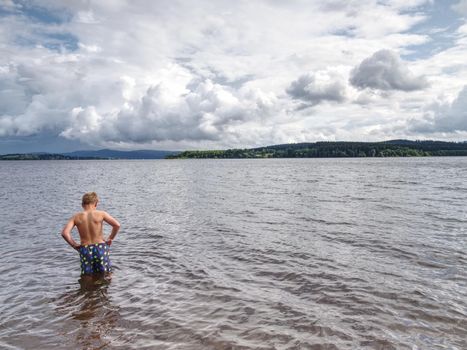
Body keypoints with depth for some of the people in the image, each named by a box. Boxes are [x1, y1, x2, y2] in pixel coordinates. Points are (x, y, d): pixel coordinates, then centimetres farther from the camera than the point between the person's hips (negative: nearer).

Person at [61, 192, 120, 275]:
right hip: (100, 248, -1)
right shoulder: (101, 214, -7)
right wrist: (110, 239, 1)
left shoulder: (76, 217, -2)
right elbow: (117, 225, -13)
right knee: (105, 274, 14)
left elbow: (64, 233, -11)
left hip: (85, 250, 1)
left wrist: (74, 245, 0)